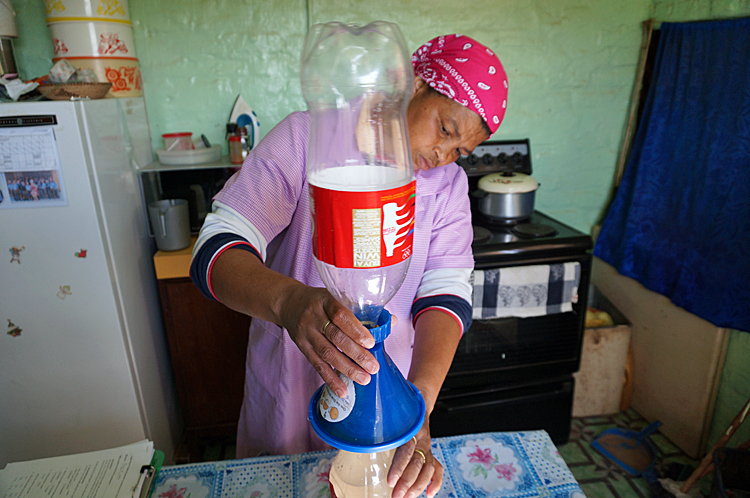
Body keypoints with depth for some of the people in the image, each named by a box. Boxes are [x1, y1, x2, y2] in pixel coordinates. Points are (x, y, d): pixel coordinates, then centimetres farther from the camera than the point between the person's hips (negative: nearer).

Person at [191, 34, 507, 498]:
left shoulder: (449, 185, -5)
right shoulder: (305, 138, -16)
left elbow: (446, 293, -16)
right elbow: (214, 250, -24)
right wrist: (289, 299, -45)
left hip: (387, 391, 2)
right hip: (287, 393, -1)